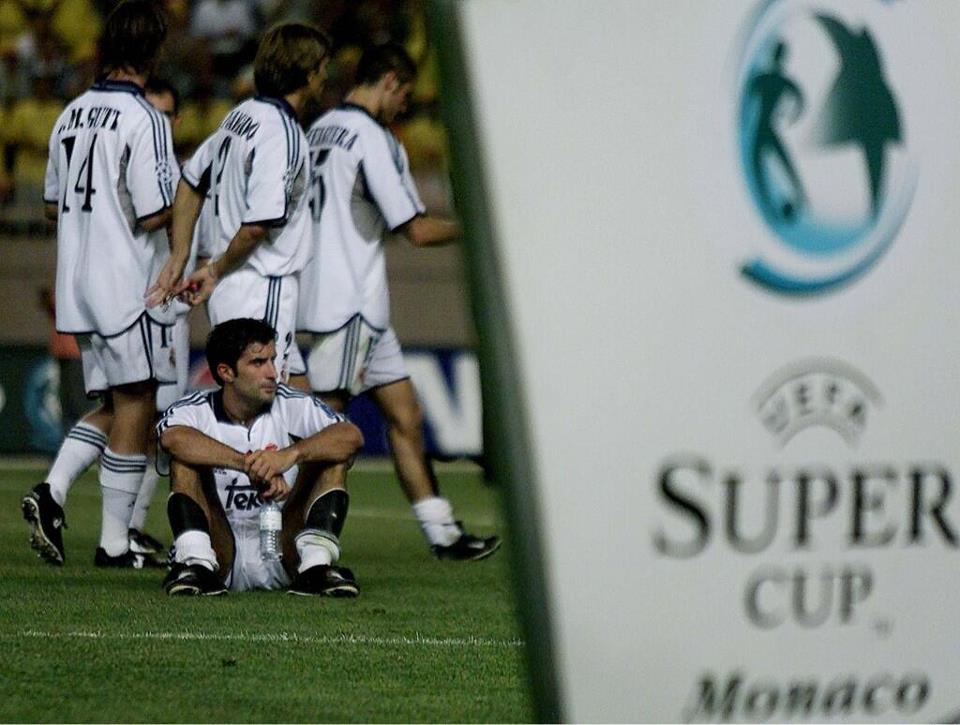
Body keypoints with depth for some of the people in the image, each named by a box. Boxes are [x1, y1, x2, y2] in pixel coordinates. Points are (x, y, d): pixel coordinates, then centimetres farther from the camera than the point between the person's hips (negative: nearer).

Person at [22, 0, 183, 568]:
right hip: (127, 286, -8)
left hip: (76, 285, 8)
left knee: (114, 407, 18)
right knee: (135, 412, 1)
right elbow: (154, 215, -18)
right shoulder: (145, 120, -15)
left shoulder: (72, 114, 9)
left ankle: (52, 493, 0)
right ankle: (115, 543, 4)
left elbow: (53, 205, 16)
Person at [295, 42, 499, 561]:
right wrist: (469, 226, 3)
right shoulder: (372, 138, -13)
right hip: (348, 305, -10)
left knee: (404, 415, 12)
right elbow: (417, 230, -13)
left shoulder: (319, 130, 13)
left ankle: (442, 532, 15)